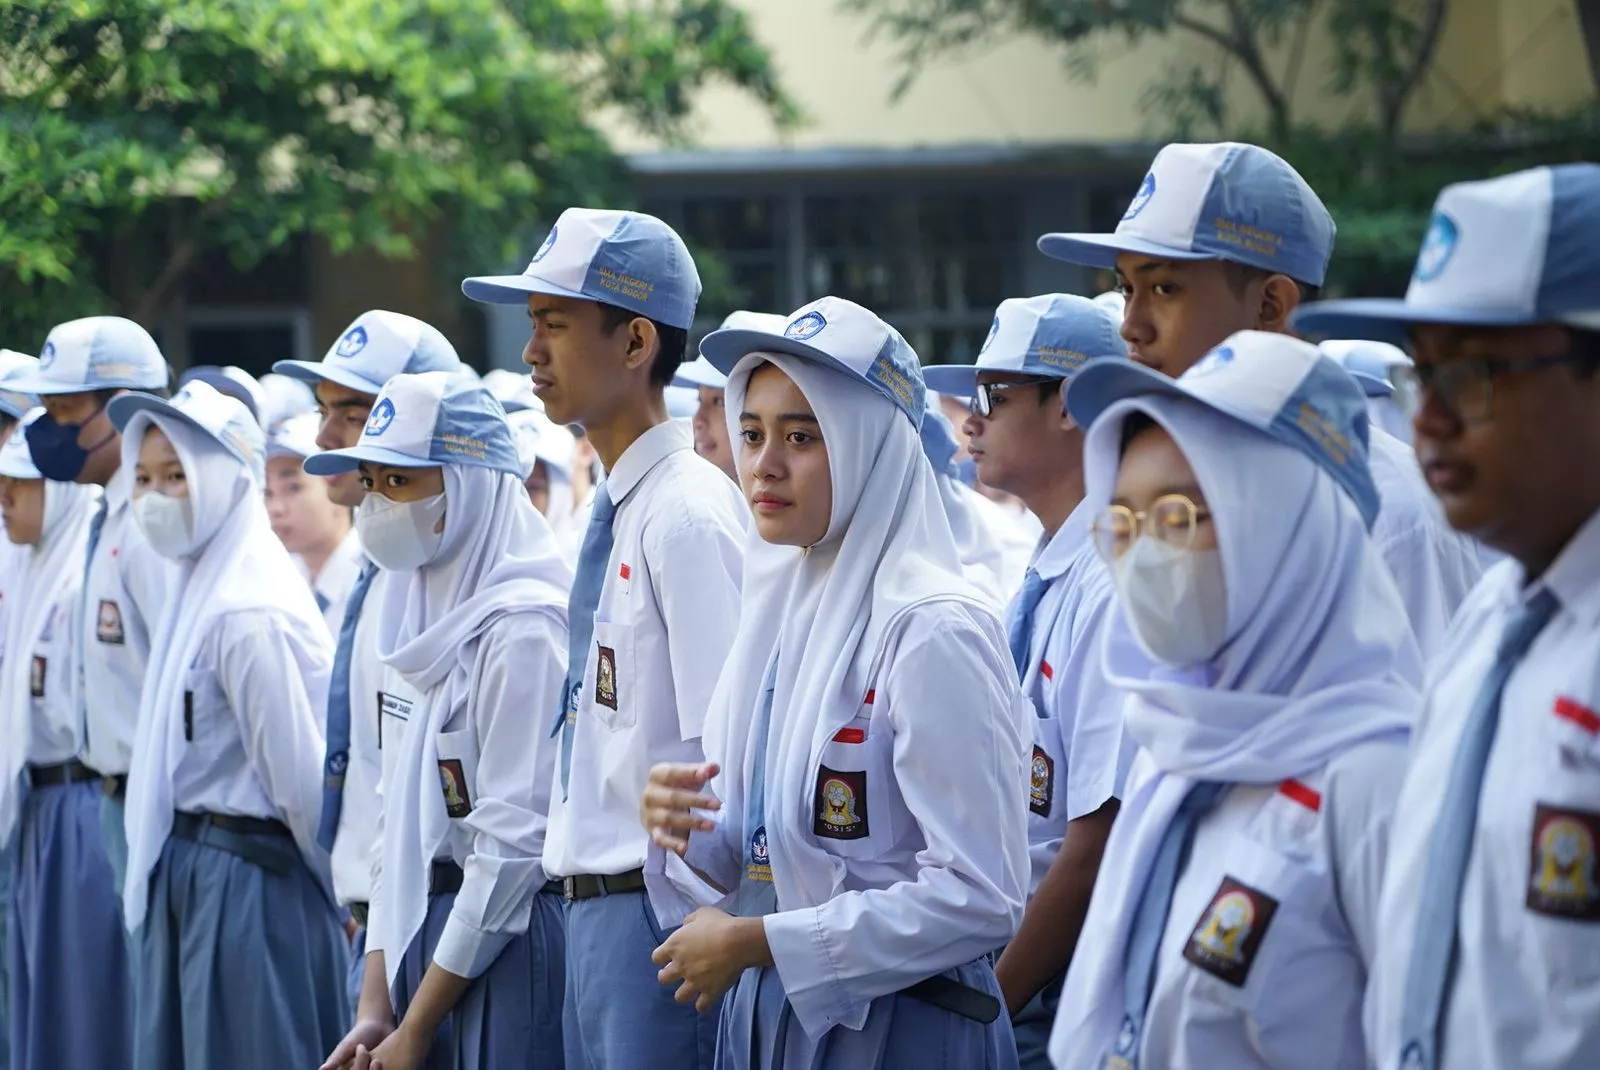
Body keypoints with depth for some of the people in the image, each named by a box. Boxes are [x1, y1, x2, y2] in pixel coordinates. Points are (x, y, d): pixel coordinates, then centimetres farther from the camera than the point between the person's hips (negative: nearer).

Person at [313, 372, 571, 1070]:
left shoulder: (522, 627, -14)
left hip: (508, 943, -7)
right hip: (425, 932, 7)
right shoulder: (418, 616, 10)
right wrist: (375, 1011, 5)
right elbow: (400, 821, 12)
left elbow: (514, 841, -17)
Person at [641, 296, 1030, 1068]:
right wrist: (688, 825, -6)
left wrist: (759, 942, -17)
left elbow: (979, 897, -22)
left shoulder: (932, 629, -16)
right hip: (762, 1007, 7)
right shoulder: (777, 606, 6)